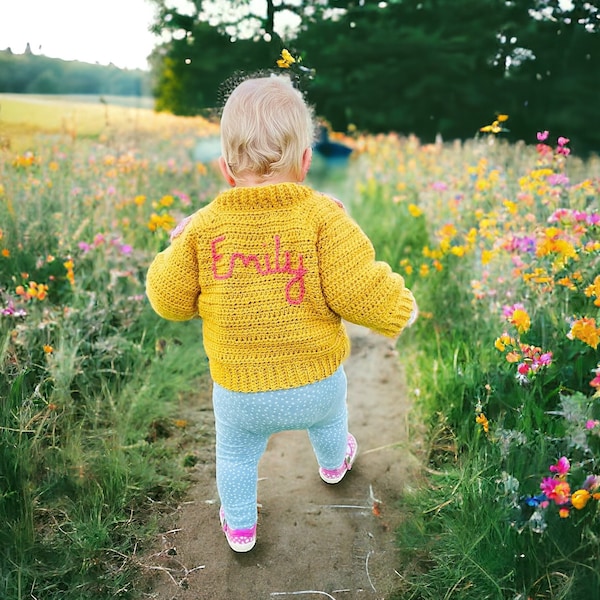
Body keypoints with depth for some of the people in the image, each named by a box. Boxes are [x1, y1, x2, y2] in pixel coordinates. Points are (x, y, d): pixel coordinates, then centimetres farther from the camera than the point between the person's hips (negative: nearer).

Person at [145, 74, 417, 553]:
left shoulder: (203, 229, -14)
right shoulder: (323, 217, -19)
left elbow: (170, 300, -5)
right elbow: (360, 290, -22)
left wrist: (174, 250, 13)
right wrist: (399, 307, 0)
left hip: (239, 392, -1)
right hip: (317, 382, 2)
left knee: (236, 456, 29)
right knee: (328, 420, 37)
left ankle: (240, 527, 52)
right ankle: (334, 464, 69)